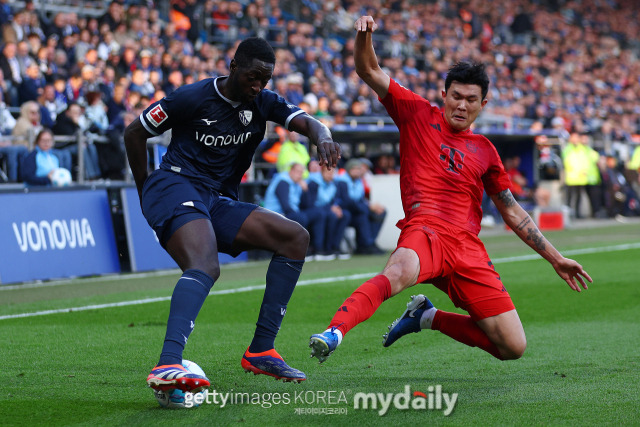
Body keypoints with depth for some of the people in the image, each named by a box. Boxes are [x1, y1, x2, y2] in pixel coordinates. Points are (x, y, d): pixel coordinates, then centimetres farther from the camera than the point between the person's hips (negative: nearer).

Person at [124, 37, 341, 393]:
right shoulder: (193, 97, -6)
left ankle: (261, 351, -4)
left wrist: (323, 137, -29)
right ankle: (168, 366, -56)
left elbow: (307, 122, -5)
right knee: (205, 267, -34)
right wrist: (146, 191, 7)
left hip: (219, 203, 8)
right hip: (176, 187, -7)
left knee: (296, 238, -2)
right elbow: (134, 133, 3)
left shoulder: (262, 102, 10)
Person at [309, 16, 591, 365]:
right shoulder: (417, 114, 13)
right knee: (397, 273, -41)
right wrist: (364, 35, -15)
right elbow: (369, 71, 6)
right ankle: (334, 332, -57)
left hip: (468, 248, 4)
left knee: (513, 347, -3)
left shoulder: (484, 150, 22)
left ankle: (428, 317, 17)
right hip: (425, 230, -4)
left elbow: (512, 212, 28)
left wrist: (555, 258, 26)